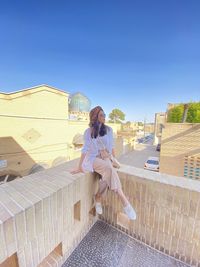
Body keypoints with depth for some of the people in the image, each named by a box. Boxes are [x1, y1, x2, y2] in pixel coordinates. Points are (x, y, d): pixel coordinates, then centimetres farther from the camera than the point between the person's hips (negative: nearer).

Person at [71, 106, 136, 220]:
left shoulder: (109, 130, 4)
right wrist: (80, 167, -2)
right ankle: (125, 202, -20)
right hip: (92, 158, -3)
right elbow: (85, 149, -1)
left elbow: (112, 147, 9)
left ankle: (98, 197, 0)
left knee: (108, 175, -27)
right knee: (110, 169, -30)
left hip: (105, 158, 3)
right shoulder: (88, 132, -1)